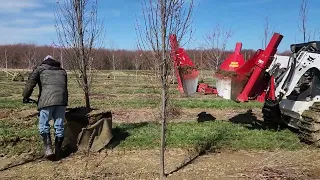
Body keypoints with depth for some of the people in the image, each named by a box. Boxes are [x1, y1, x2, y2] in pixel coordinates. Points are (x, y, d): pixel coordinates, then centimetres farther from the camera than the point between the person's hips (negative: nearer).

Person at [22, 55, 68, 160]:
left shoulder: (40, 68, 19)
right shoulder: (62, 71, 30)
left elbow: (30, 82, 11)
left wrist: (25, 96, 23)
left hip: (47, 100, -3)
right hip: (62, 100, 4)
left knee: (43, 125, 8)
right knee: (59, 126, 9)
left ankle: (48, 149, -2)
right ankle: (58, 152, 13)